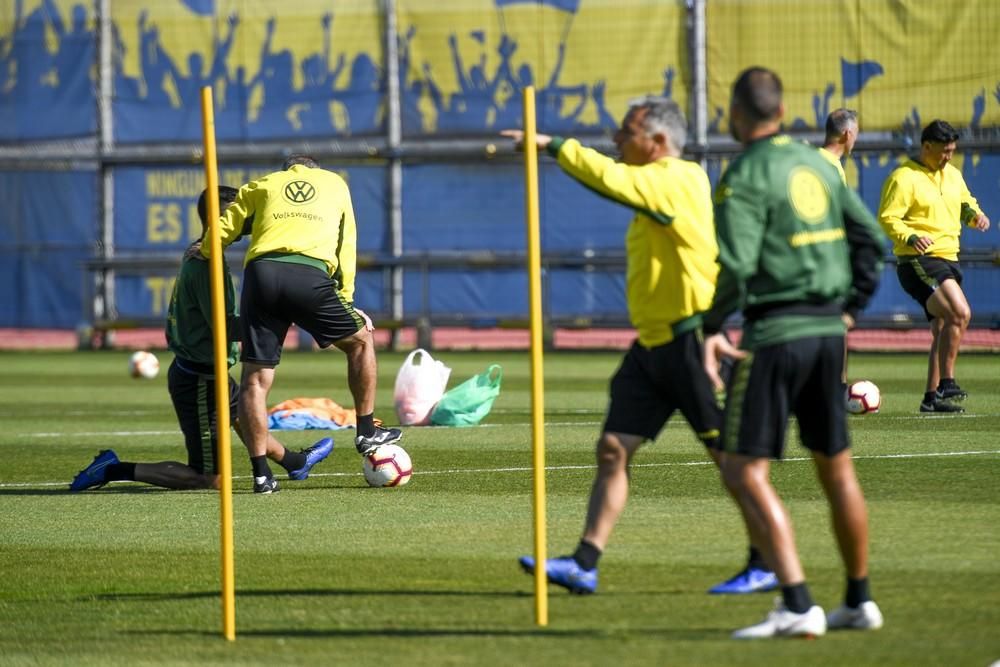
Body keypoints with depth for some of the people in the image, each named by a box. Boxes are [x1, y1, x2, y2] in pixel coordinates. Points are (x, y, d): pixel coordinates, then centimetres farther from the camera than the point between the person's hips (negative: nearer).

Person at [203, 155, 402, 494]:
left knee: (255, 378, 4)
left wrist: (204, 252, 43)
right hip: (310, 273, -1)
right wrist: (344, 298, 26)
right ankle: (367, 432, 24)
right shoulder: (335, 184, 29)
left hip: (260, 273, 1)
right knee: (360, 340, 23)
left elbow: (216, 237, 23)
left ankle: (261, 472, -3)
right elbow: (346, 247, 25)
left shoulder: (261, 186, 27)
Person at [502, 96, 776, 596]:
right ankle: (584, 564, 0)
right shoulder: (661, 184, 14)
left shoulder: (676, 181, -15)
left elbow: (610, 179, -28)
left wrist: (552, 145, -23)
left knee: (729, 456, -2)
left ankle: (766, 565, 6)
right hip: (653, 343, 10)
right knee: (613, 448, 2)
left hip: (692, 340, -10)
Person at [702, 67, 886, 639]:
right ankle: (860, 602, 25)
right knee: (837, 468, 18)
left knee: (745, 472, -5)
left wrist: (713, 329, -10)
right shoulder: (817, 164, 11)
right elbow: (870, 237, 15)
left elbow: (736, 264, -21)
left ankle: (798, 606, -16)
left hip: (774, 333, -7)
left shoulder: (746, 176, -11)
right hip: (828, 331, 7)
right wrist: (851, 307, 19)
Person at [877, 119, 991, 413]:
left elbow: (965, 203, 28)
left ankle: (932, 398, 19)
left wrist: (975, 214, 4)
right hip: (919, 260, -9)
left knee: (943, 330, 11)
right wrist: (910, 237, -32)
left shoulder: (952, 175, 15)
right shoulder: (904, 177, -10)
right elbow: (887, 218, -15)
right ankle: (946, 384, -19)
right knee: (960, 313, -24)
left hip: (948, 259, 9)